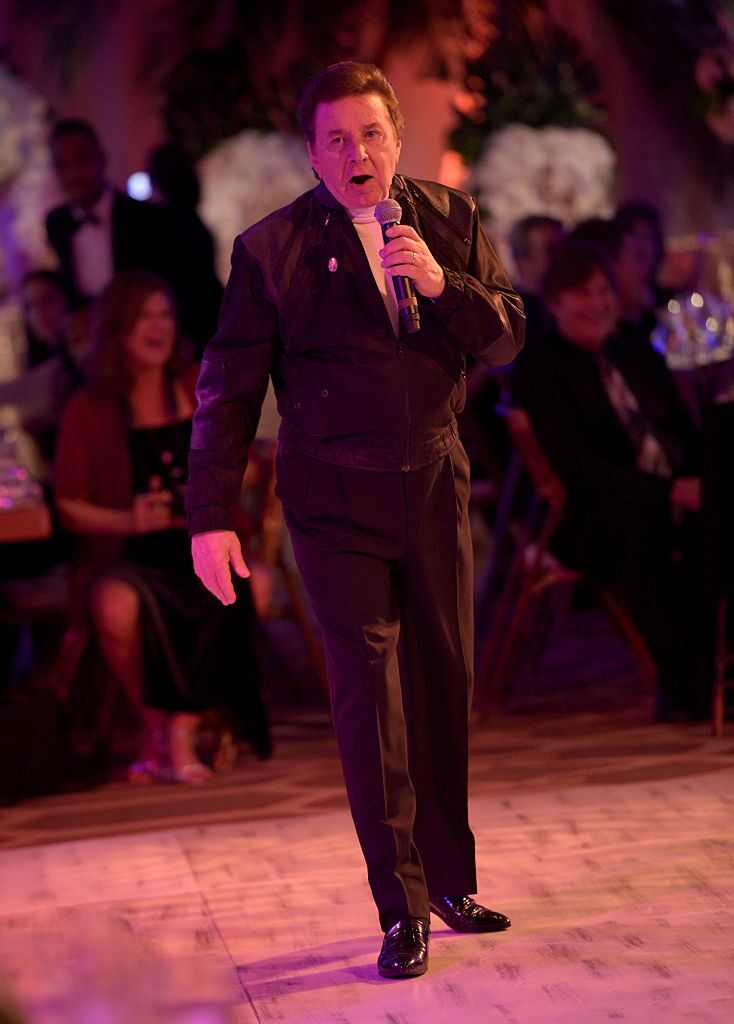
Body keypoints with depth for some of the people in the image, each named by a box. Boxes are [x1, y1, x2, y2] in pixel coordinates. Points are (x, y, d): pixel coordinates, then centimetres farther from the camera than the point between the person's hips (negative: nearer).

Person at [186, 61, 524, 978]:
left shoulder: (451, 221, 5)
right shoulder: (271, 248, -5)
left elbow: (506, 338, 2)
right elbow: (227, 388, -4)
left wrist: (442, 284, -17)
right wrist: (210, 517, -9)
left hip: (434, 484, 4)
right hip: (336, 497, -4)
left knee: (444, 685, 12)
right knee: (369, 693, -7)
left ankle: (450, 880, 27)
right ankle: (401, 910, 0)